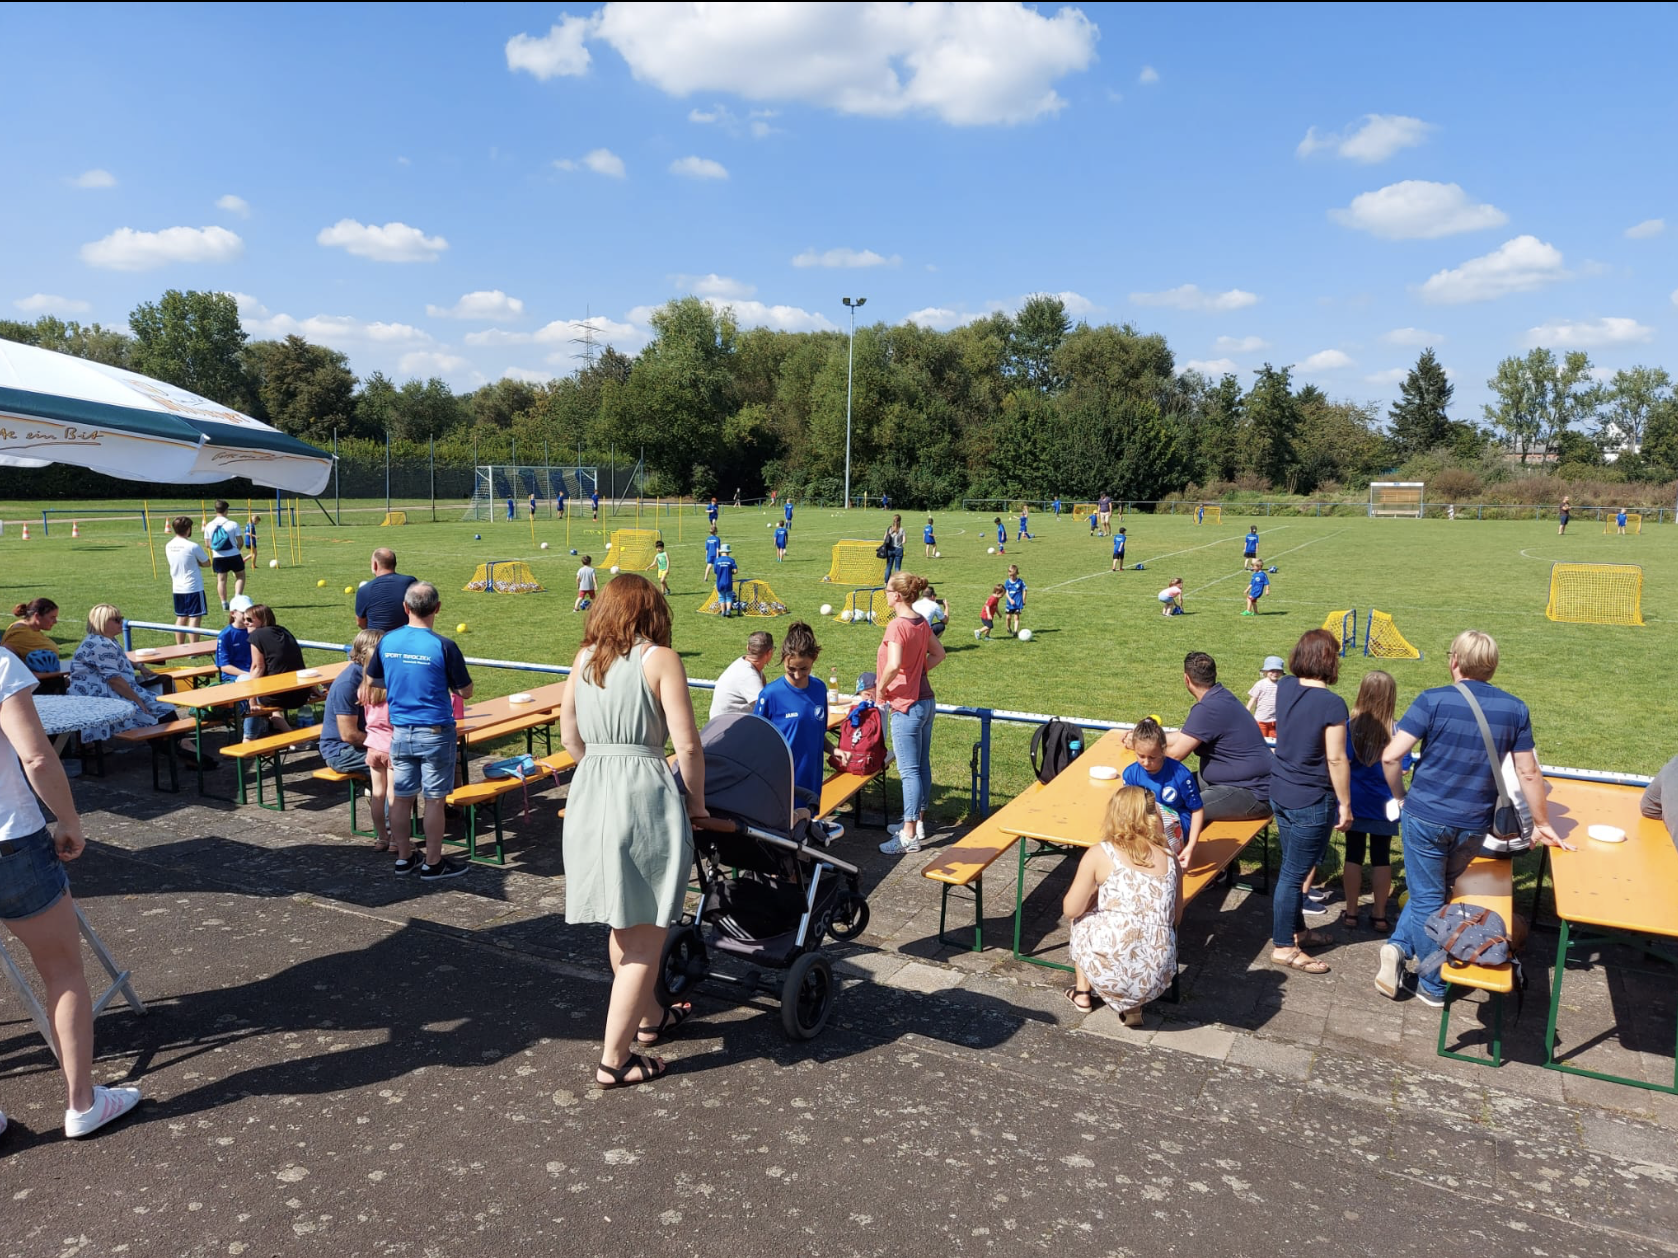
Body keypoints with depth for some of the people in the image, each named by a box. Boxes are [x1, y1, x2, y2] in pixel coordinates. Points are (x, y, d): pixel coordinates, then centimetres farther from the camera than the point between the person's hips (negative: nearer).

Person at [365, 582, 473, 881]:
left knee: (402, 797, 14)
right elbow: (465, 692, -10)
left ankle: (403, 857, 26)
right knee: (434, 800, 5)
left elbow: (372, 680, 12)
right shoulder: (443, 647, -17)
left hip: (400, 732, 5)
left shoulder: (387, 641, -3)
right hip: (435, 733, -4)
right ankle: (433, 864, 14)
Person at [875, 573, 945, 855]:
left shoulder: (897, 625, -19)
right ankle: (918, 822, 28)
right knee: (922, 765, 16)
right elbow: (938, 654, 20)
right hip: (926, 700, 9)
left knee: (909, 771, -4)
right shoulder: (921, 622, 7)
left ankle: (909, 837, 2)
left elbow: (894, 665, -31)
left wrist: (880, 687, -15)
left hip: (907, 706, -9)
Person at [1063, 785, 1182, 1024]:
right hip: (1157, 980, 3)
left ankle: (1082, 991, 34)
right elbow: (1175, 918, 17)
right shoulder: (1169, 859, 8)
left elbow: (1071, 909, 2)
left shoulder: (1099, 854, -3)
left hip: (1110, 974, -3)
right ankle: (1132, 1004, 18)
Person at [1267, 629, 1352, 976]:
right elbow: (1336, 759, -17)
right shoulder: (1332, 704, -21)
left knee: (1293, 867, 21)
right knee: (1294, 873, 3)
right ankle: (1283, 947, 13)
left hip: (1281, 792, 8)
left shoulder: (1285, 687, 0)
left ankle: (1296, 929, 36)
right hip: (1312, 802, -8)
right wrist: (1345, 804, -8)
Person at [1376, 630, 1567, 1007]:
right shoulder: (1515, 709, -1)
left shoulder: (1433, 700, -12)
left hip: (1424, 816, -3)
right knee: (1433, 892, 22)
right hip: (1474, 824, 4)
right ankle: (1402, 946, 11)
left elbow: (1391, 756, -18)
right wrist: (1542, 825, 16)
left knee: (1427, 898, 10)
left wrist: (1401, 796, 0)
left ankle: (1434, 987, 14)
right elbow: (1528, 774, 5)